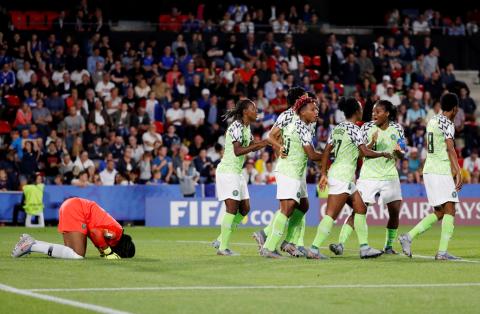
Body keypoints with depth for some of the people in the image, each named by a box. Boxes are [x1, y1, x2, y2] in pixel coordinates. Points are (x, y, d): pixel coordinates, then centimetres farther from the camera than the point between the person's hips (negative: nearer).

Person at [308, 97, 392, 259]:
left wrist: (323, 174, 11)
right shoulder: (354, 129, -10)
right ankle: (314, 249, -14)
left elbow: (326, 151, 11)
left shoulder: (337, 128, 13)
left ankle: (364, 248, 12)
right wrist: (383, 154, 2)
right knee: (331, 214, -10)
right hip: (343, 176, -9)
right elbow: (366, 152, -14)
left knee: (361, 209, 13)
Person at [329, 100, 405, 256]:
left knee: (395, 212, 1)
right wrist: (372, 143, -24)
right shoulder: (367, 128, -2)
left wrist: (399, 152, -14)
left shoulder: (396, 129, 4)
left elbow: (401, 156, 10)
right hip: (369, 177, -3)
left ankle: (389, 246, 19)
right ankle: (340, 244, -15)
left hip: (390, 176, 3)